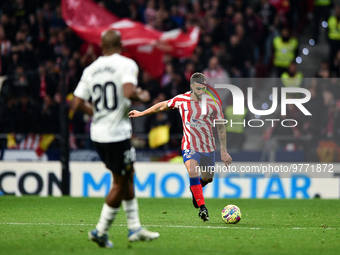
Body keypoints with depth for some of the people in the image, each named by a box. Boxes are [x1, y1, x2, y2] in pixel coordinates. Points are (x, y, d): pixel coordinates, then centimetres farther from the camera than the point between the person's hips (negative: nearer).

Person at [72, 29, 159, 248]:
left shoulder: (91, 70, 8)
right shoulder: (126, 64, -10)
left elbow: (77, 104, 5)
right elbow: (129, 92, -28)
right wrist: (142, 97, -7)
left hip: (98, 134, 7)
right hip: (117, 134, -7)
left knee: (128, 177, 19)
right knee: (120, 183, 6)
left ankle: (135, 228, 23)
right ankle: (100, 231, 6)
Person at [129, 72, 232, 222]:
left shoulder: (213, 103, -8)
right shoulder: (181, 100, -7)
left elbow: (221, 127, 0)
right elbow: (163, 106, 11)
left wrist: (223, 151, -2)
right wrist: (141, 113, 19)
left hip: (208, 147, 2)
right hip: (189, 146, -2)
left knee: (207, 178, 13)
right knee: (193, 172, -25)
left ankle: (195, 190, 49)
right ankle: (202, 208, -21)